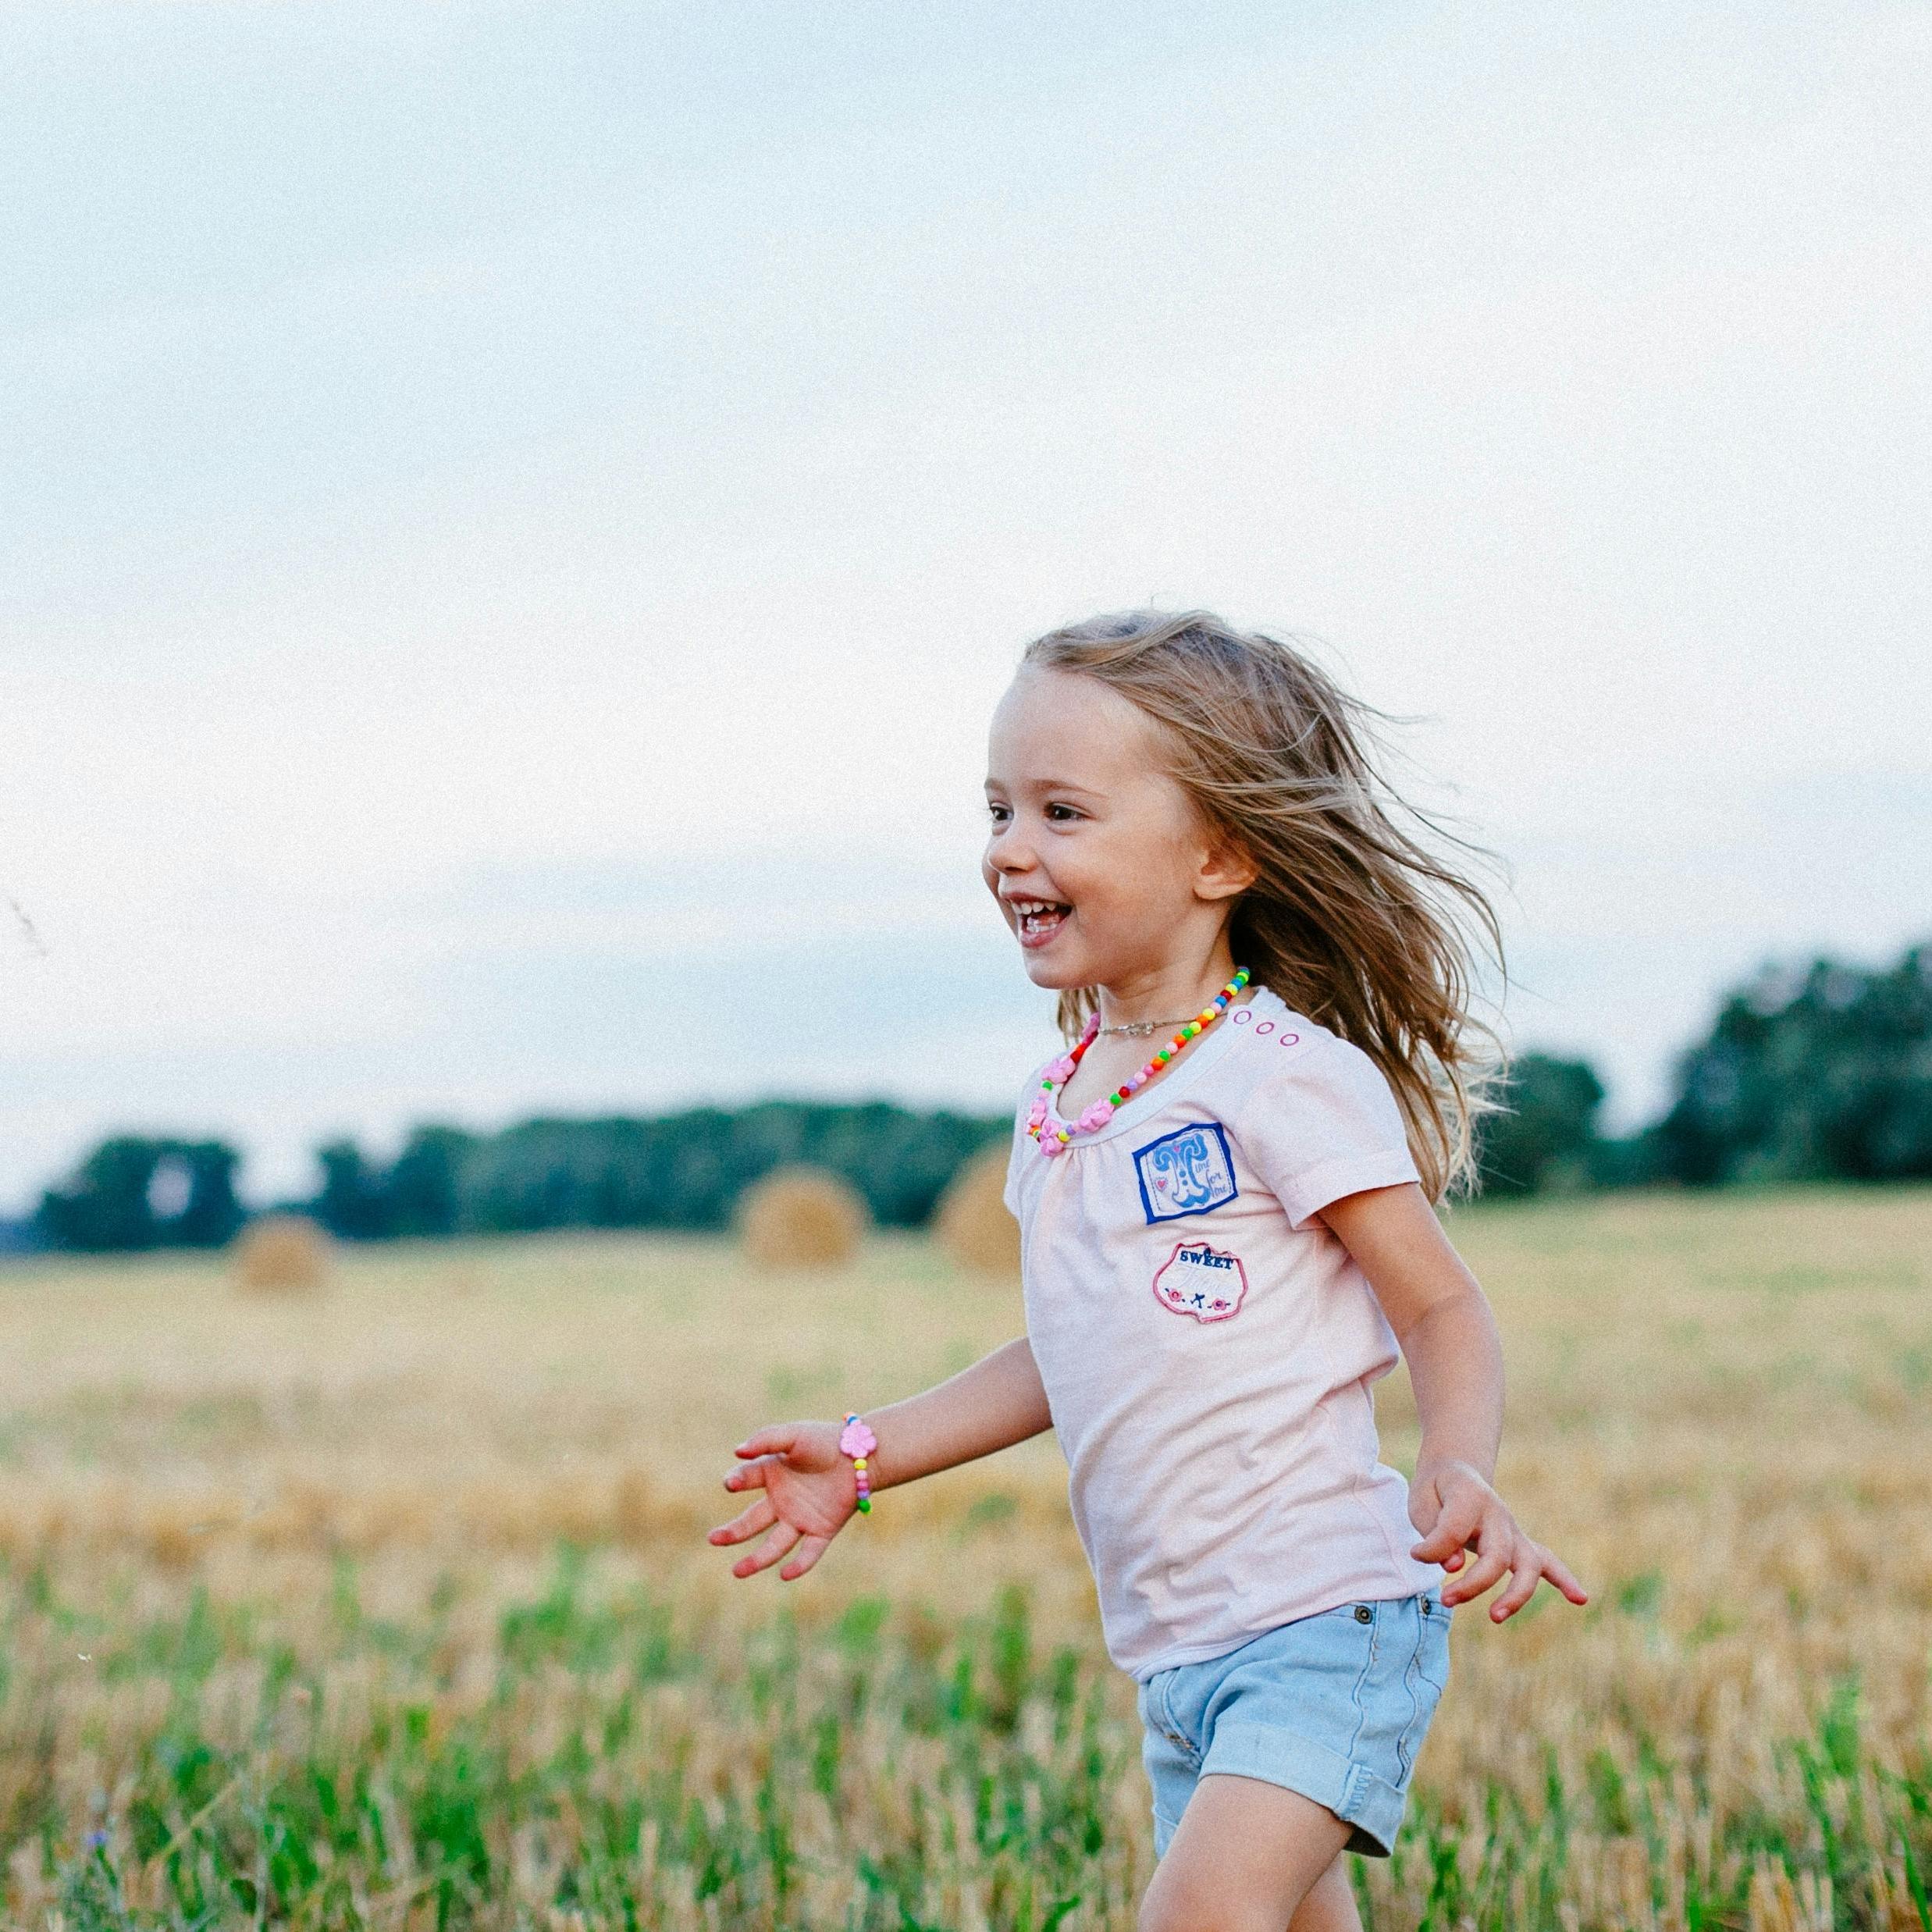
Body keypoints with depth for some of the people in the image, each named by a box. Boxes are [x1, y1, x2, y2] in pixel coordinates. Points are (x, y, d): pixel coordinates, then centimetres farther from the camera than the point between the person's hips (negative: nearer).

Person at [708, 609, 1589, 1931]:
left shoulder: (1283, 1075, -12)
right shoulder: (1056, 1111, 11)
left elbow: (1444, 1309, -10)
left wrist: (1459, 1473, -29)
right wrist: (868, 1455, 20)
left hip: (1326, 1622, -8)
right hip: (1174, 1652, 8)